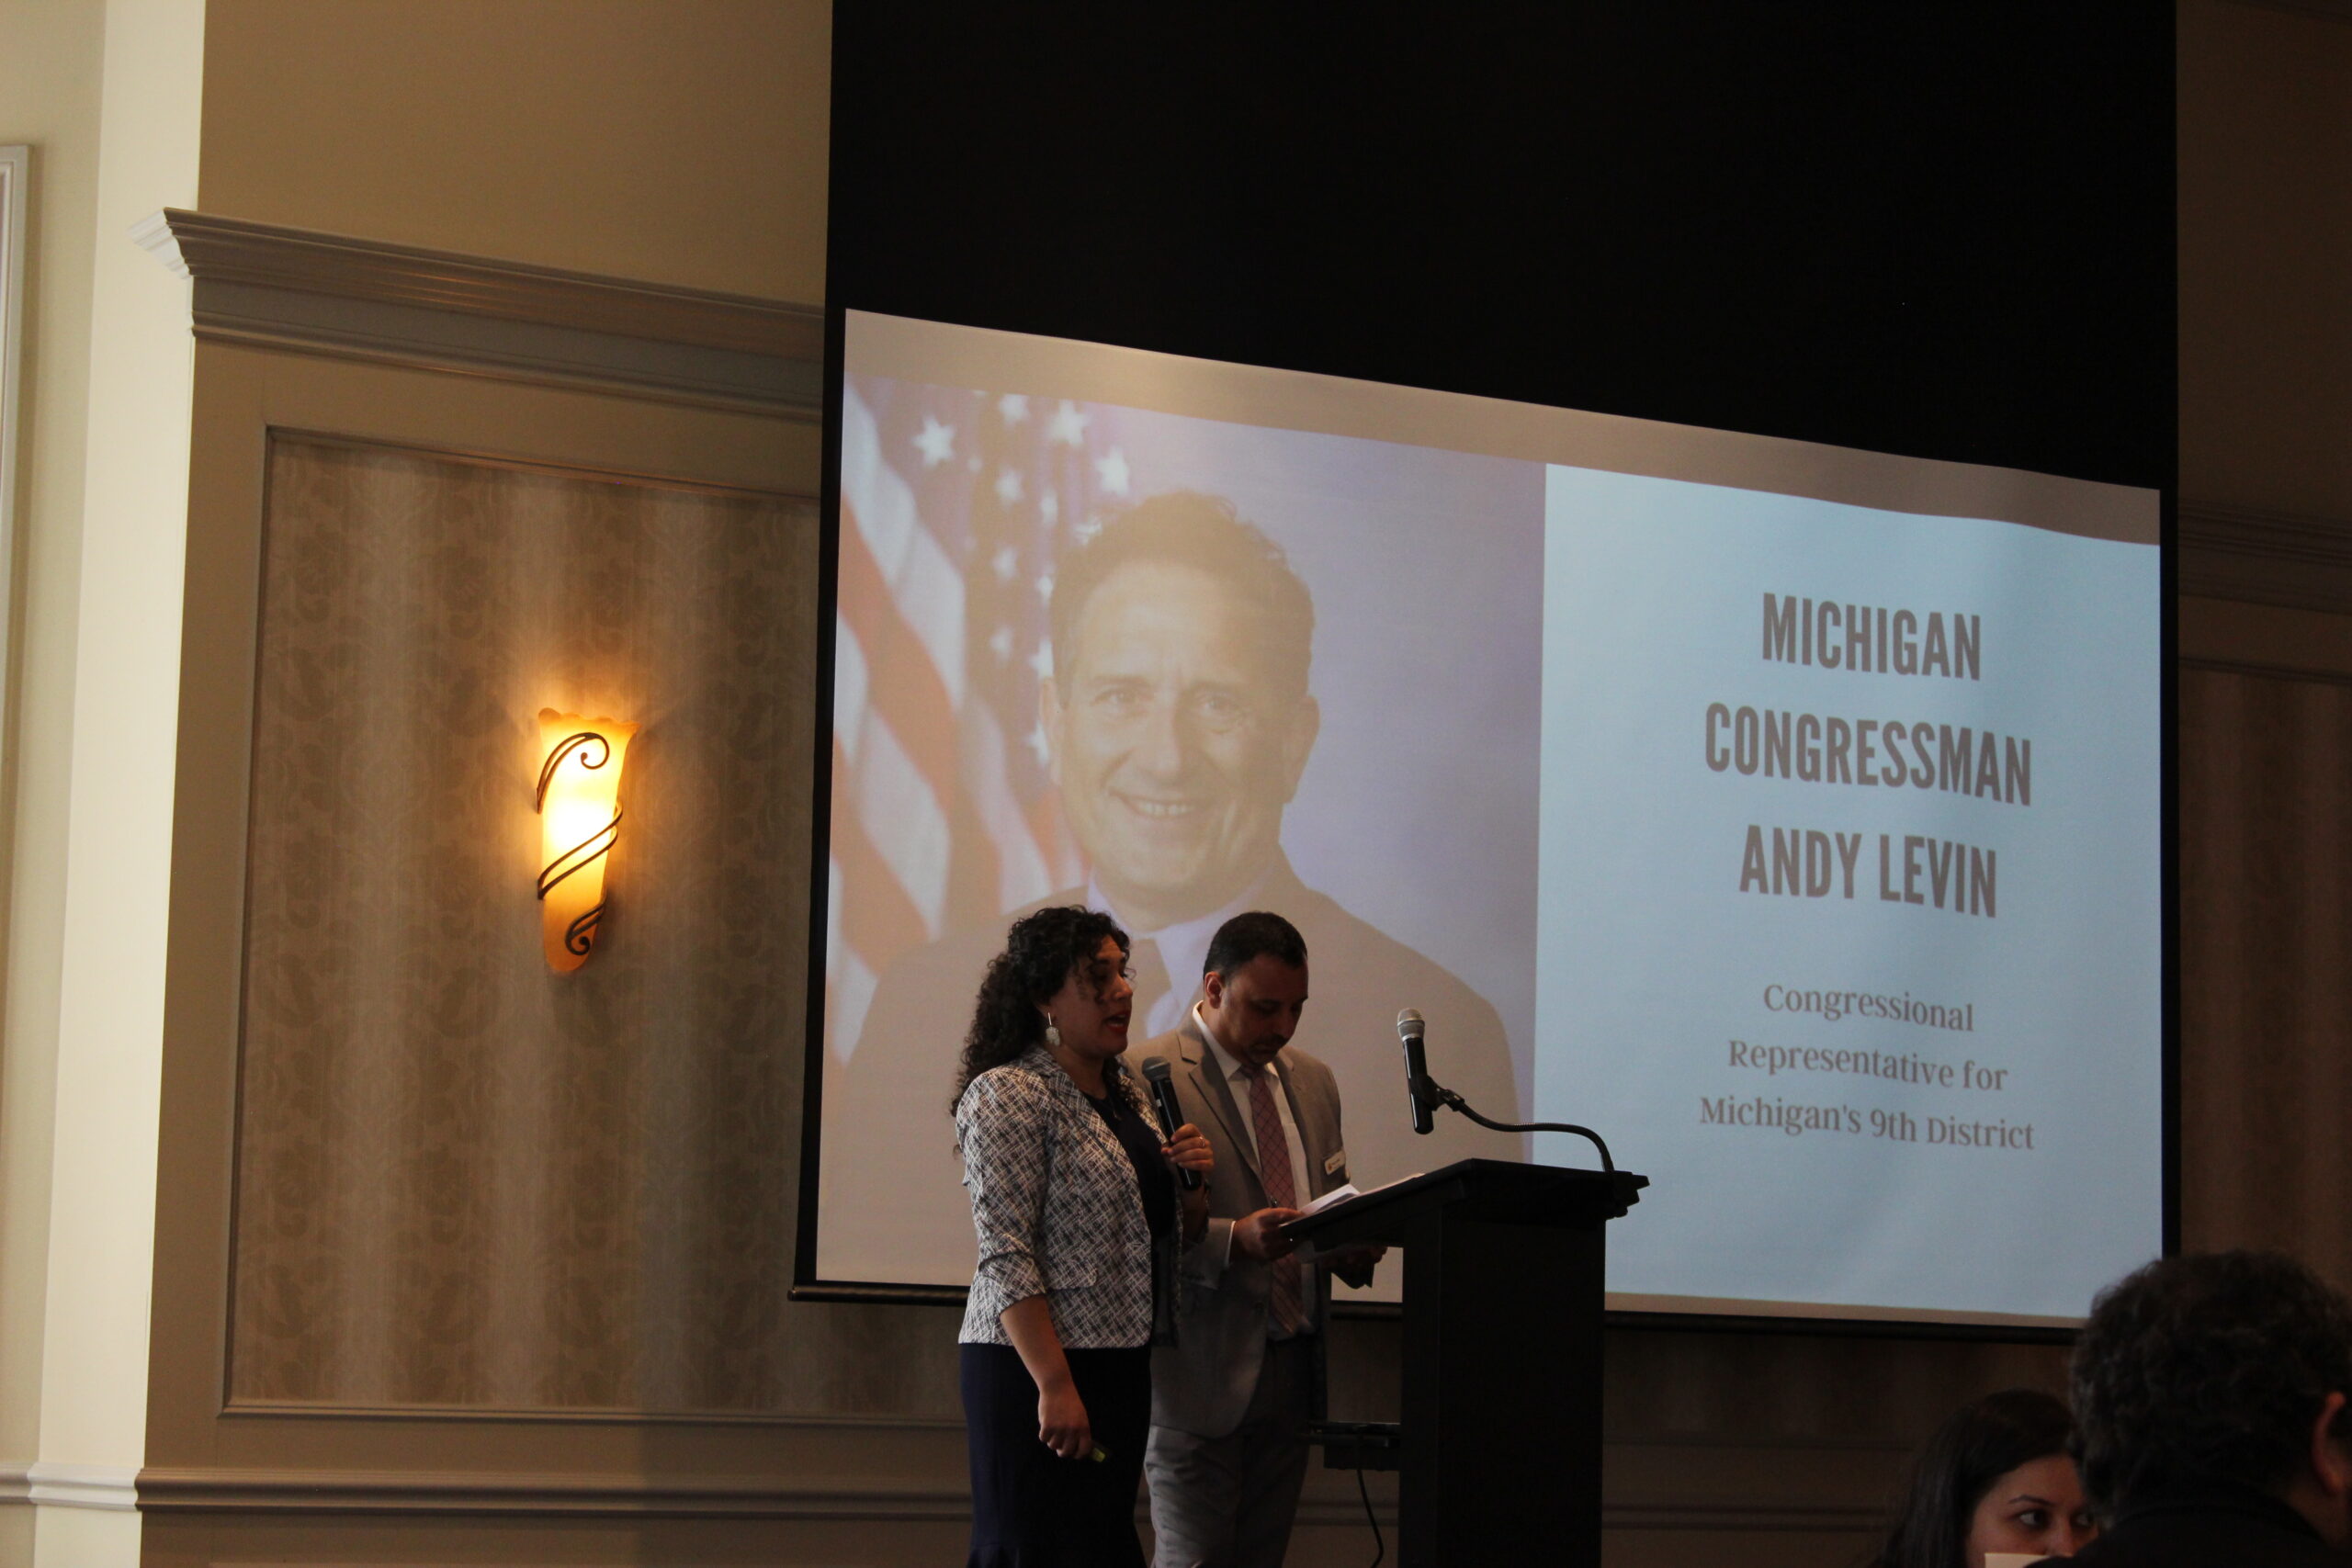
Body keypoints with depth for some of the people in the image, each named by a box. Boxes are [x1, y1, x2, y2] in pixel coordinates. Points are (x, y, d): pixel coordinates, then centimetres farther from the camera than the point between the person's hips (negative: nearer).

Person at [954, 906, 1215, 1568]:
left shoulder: (1127, 1093, 15)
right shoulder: (1007, 1095, -10)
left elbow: (1156, 1232, 24)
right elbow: (1007, 1257, -17)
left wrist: (1189, 1182, 2)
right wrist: (1055, 1385, -23)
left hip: (1120, 1365, 8)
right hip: (1035, 1365, -8)